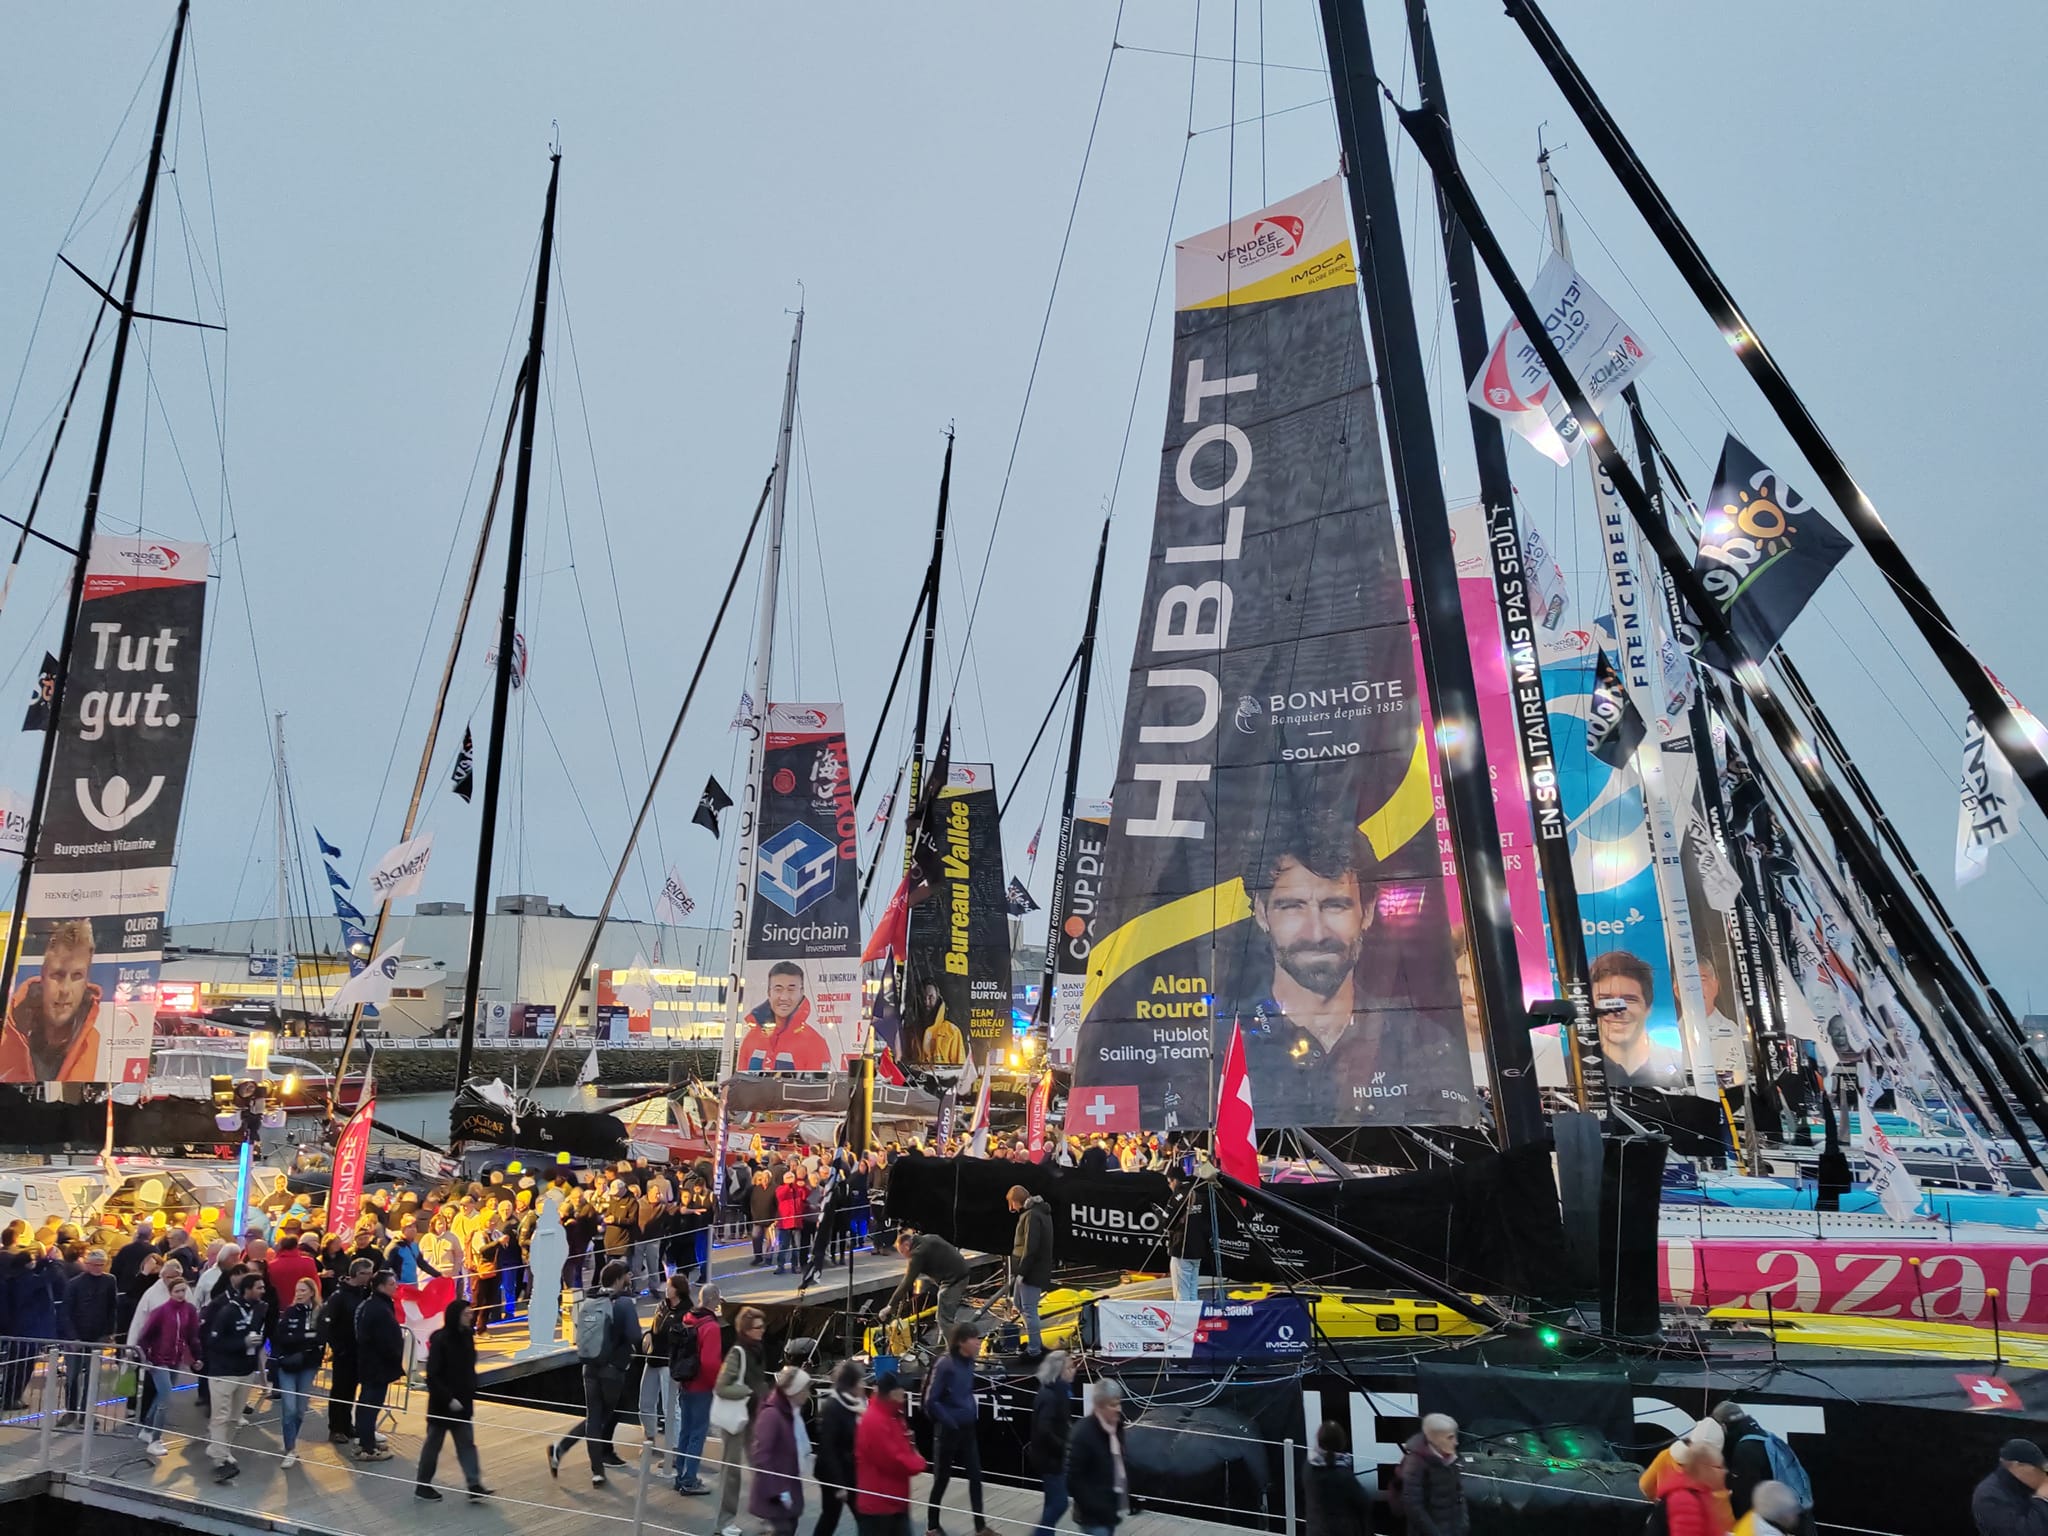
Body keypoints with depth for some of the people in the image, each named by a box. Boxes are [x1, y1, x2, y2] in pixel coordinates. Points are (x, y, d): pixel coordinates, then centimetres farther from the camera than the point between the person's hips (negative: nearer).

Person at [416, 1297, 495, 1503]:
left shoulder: (466, 1336, 1)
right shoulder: (440, 1339, -20)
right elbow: (432, 1375, -19)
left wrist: (470, 1395, 8)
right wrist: (449, 1398, -21)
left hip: (462, 1402, 7)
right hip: (442, 1403, -6)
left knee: (467, 1443, 5)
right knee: (433, 1444, 10)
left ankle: (474, 1487, 4)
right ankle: (422, 1486, 26)